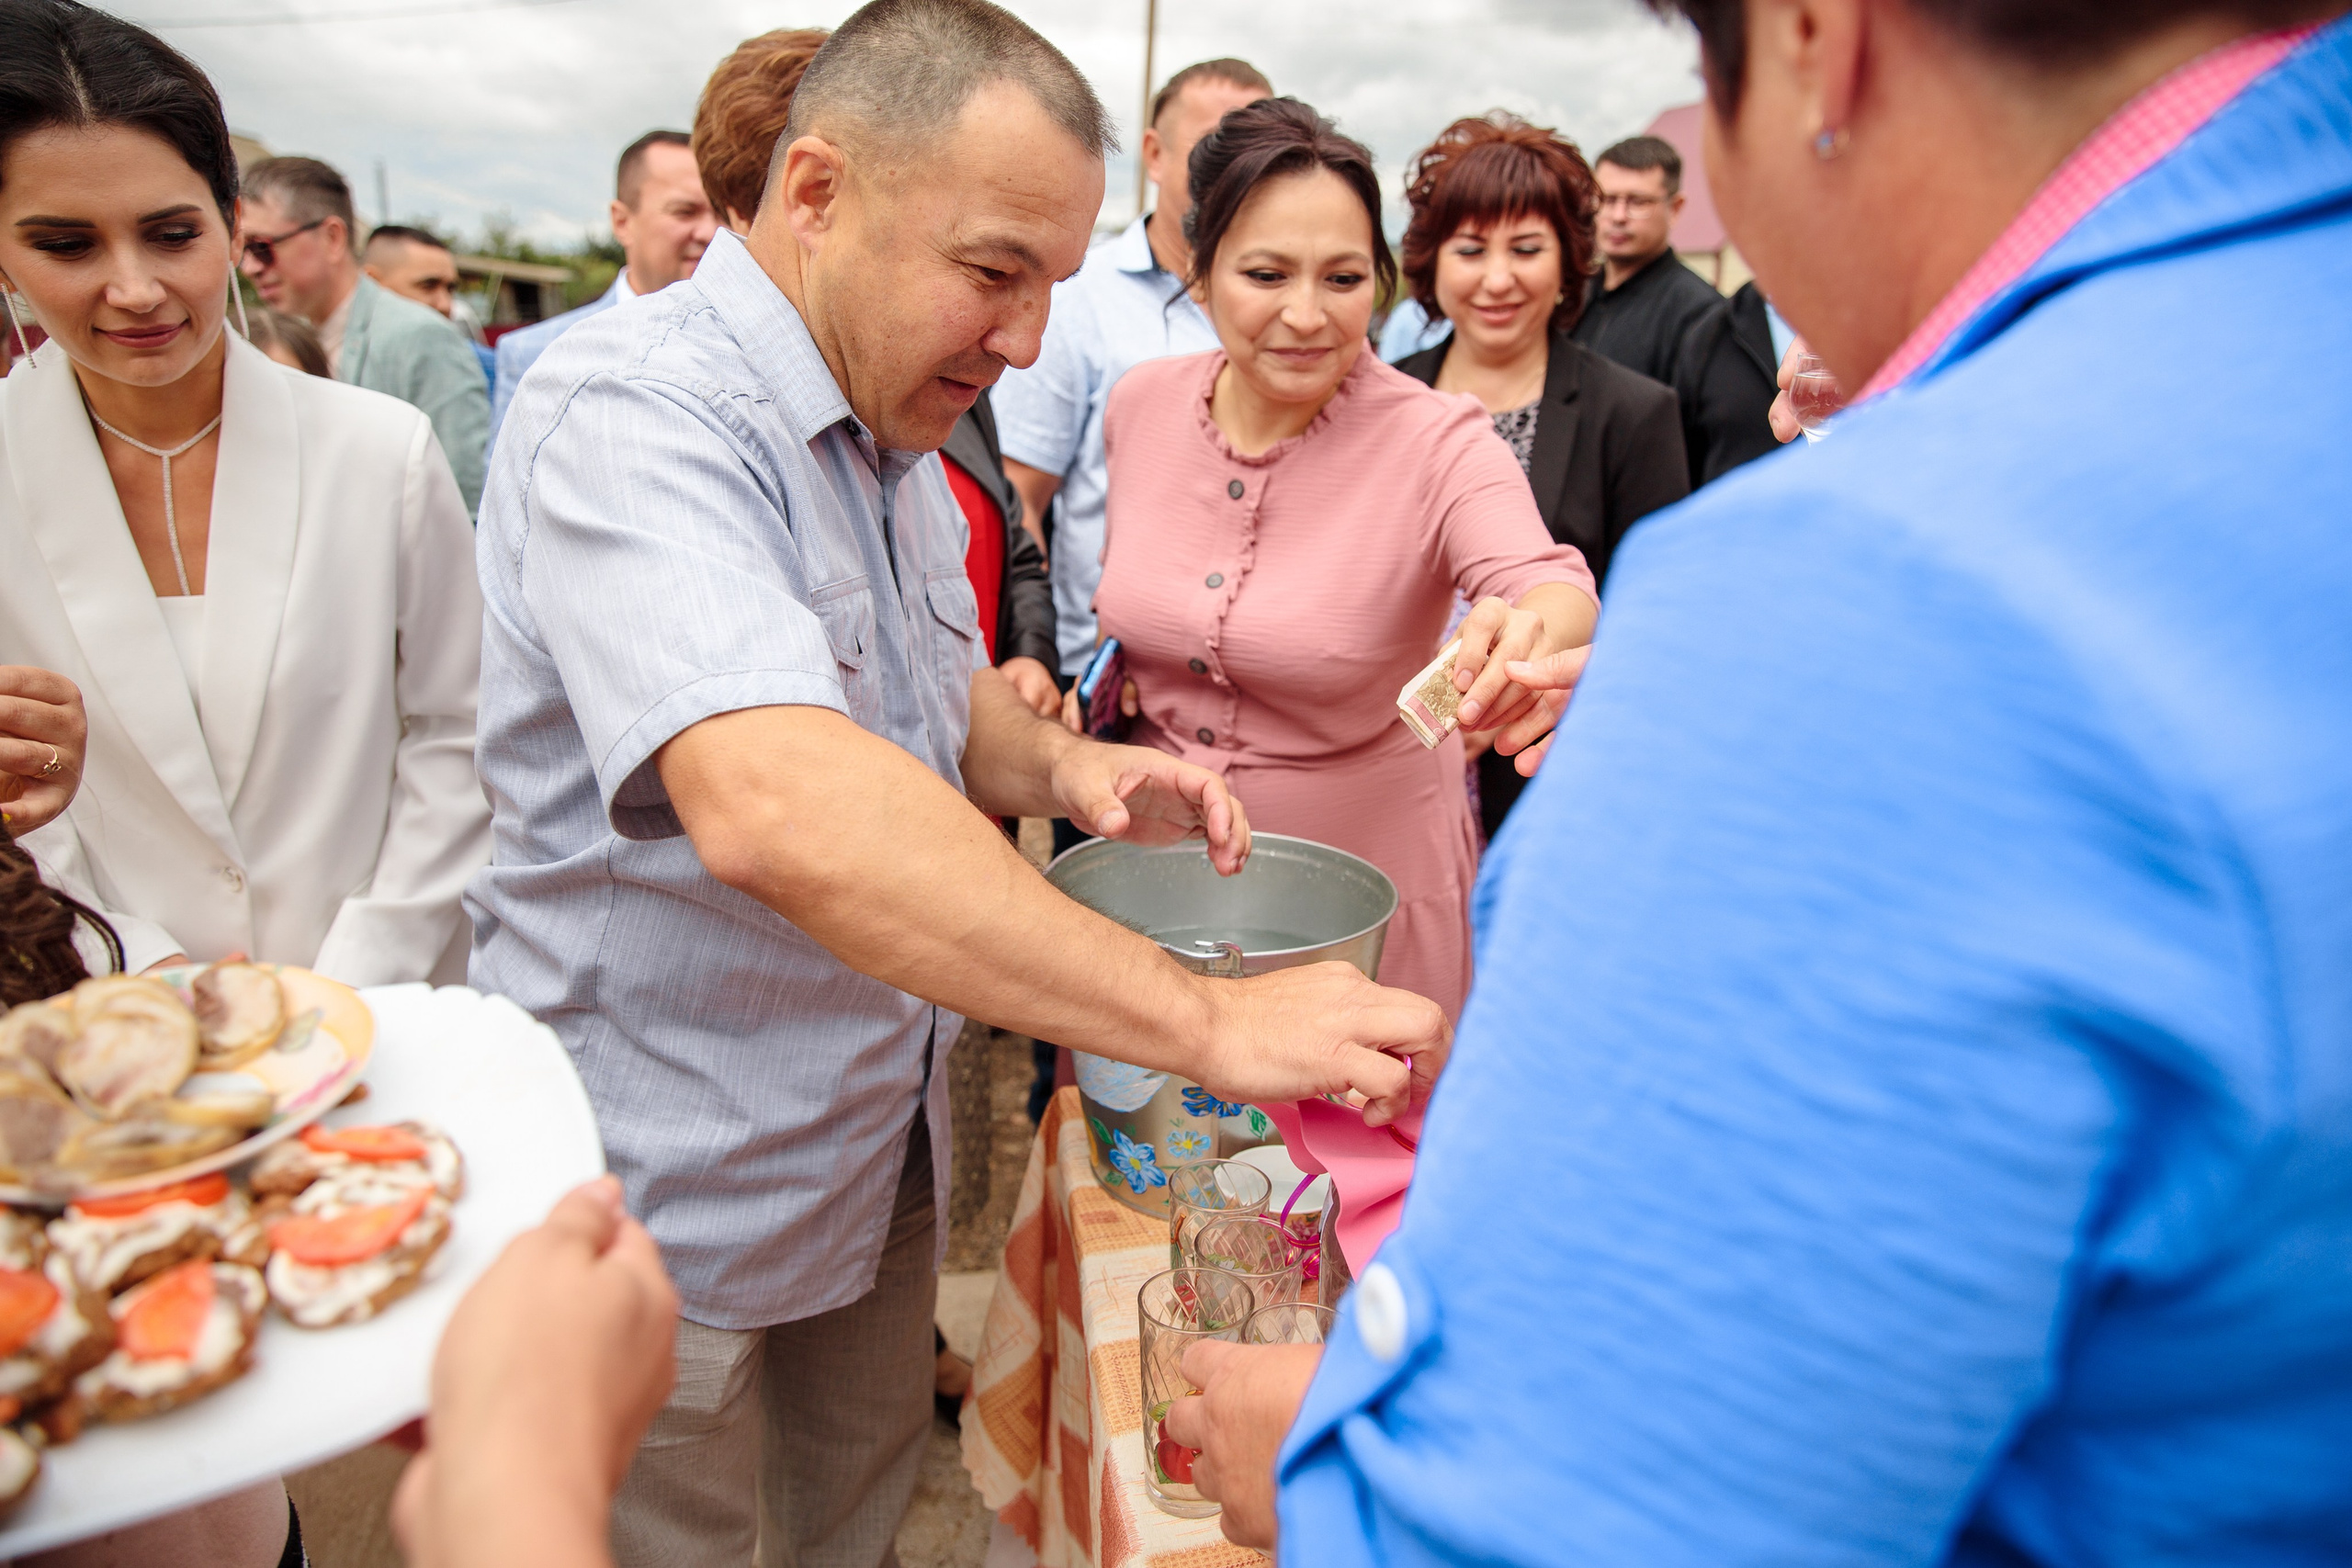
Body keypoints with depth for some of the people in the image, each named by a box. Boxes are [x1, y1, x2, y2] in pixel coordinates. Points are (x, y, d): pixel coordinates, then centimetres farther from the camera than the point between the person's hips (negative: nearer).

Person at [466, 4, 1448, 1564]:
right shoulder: (635, 413, -25)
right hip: (674, 1192, -7)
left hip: (878, 1141, 7)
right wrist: (1208, 1021, -41)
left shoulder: (899, 435, 5)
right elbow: (772, 803, -41)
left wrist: (1058, 764, -7)